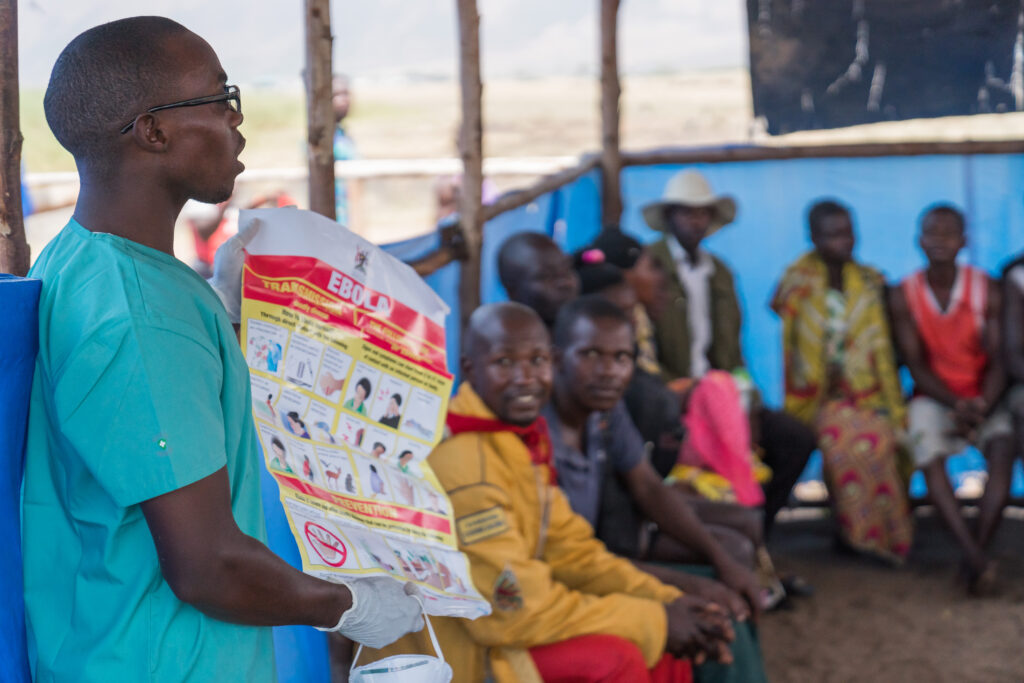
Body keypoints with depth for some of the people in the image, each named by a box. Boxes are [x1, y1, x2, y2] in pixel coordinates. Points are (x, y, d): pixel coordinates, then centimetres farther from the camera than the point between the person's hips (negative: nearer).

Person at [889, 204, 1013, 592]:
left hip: (980, 398, 1)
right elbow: (916, 365, -5)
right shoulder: (904, 295, -1)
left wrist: (982, 407, -23)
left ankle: (977, 552, -33)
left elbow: (996, 361, -5)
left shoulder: (986, 290, -1)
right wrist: (956, 405, -21)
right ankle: (977, 559, -40)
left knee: (1002, 446, -31)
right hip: (934, 397, -1)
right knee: (928, 453, -32)